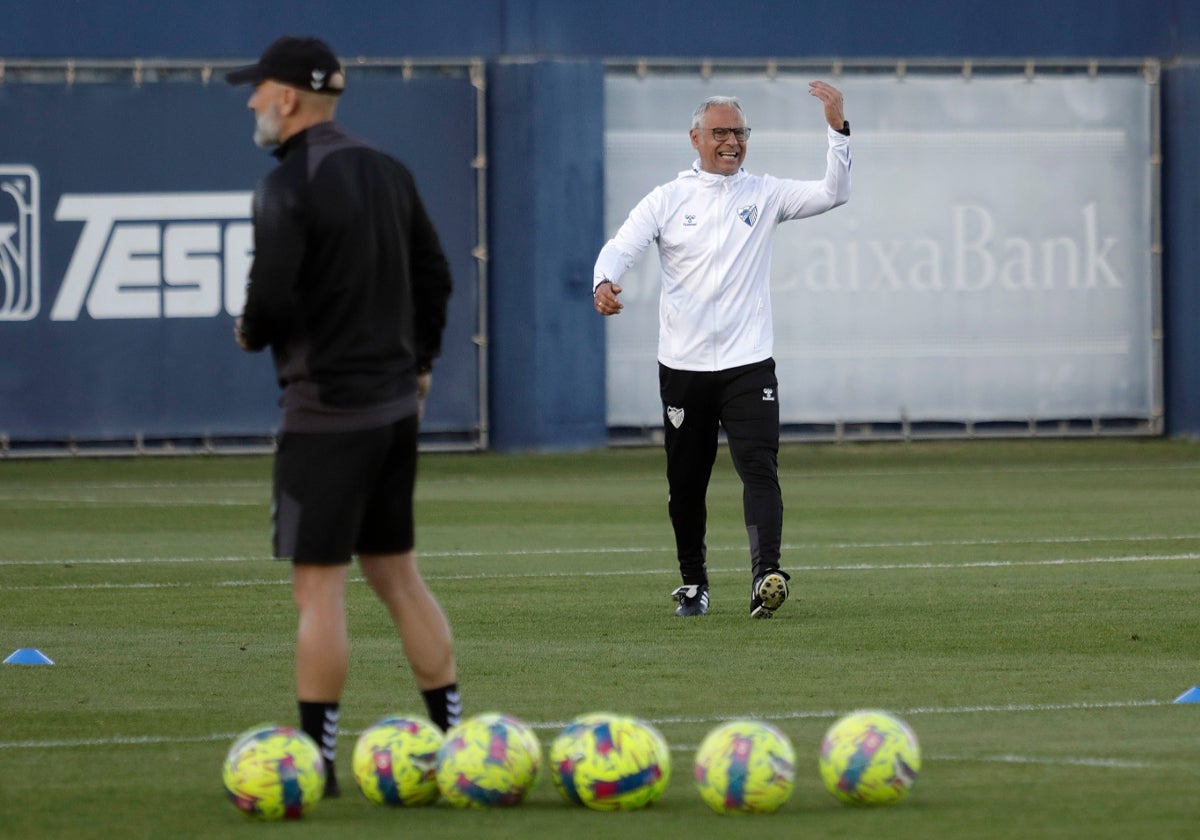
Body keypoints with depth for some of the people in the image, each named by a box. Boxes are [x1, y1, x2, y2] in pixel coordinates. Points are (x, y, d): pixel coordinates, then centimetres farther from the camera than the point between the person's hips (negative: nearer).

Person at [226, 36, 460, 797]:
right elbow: (435, 273, 14)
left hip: (326, 411, -8)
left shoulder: (287, 189, -15)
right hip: (395, 404, 8)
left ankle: (316, 759, -3)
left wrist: (251, 333, 1)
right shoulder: (388, 173, 9)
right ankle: (453, 737, 17)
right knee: (397, 573, 16)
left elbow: (271, 300, -21)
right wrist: (420, 360, 22)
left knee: (319, 585, -4)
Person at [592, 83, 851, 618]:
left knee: (759, 467, -18)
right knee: (686, 483, 8)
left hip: (748, 364, -1)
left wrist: (837, 128, -15)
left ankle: (765, 574, -29)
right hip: (683, 367, 1)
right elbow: (620, 248, -5)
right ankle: (693, 584, 23)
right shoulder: (668, 200, 4)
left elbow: (833, 193, -2)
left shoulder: (764, 194, 6)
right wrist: (604, 283, -28)